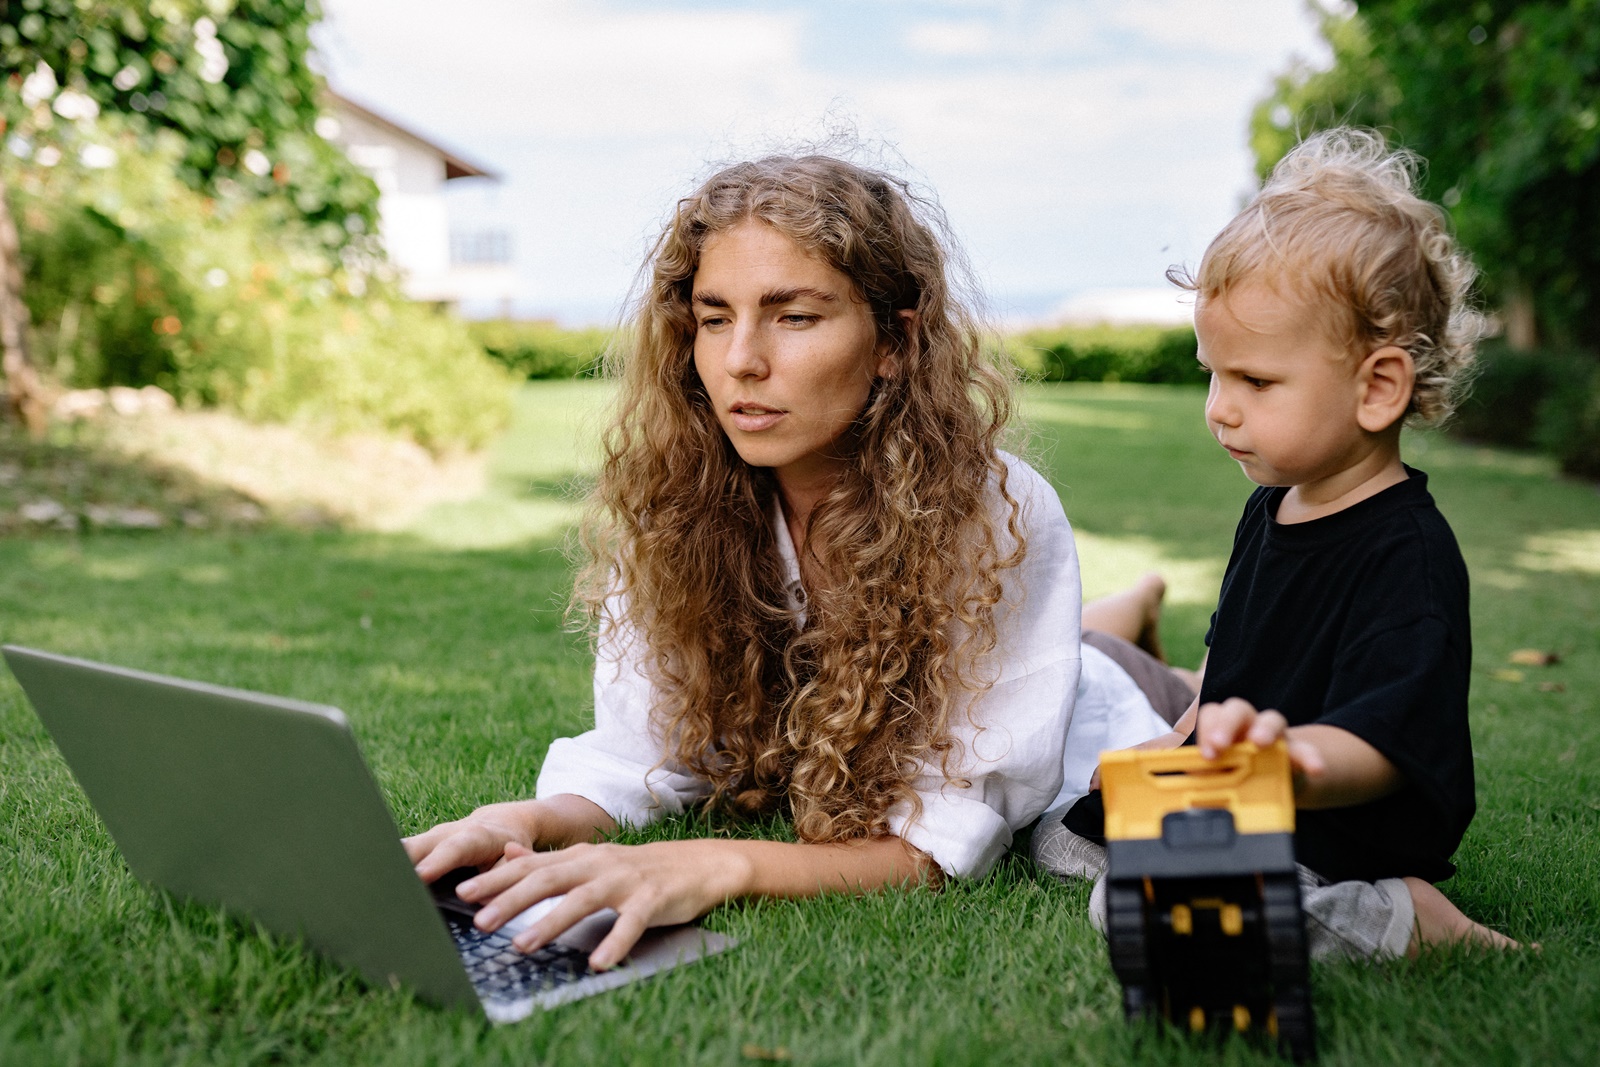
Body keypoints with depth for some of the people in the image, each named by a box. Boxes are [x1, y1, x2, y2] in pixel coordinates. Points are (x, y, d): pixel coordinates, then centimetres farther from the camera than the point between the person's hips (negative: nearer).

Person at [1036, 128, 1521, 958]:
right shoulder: (1272, 506, 6)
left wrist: (1295, 761, -59)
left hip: (1339, 848, -10)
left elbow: (1380, 745, -39)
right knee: (1068, 828, 19)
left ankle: (1403, 920, -14)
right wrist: (1185, 742, 23)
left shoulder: (1408, 557, -24)